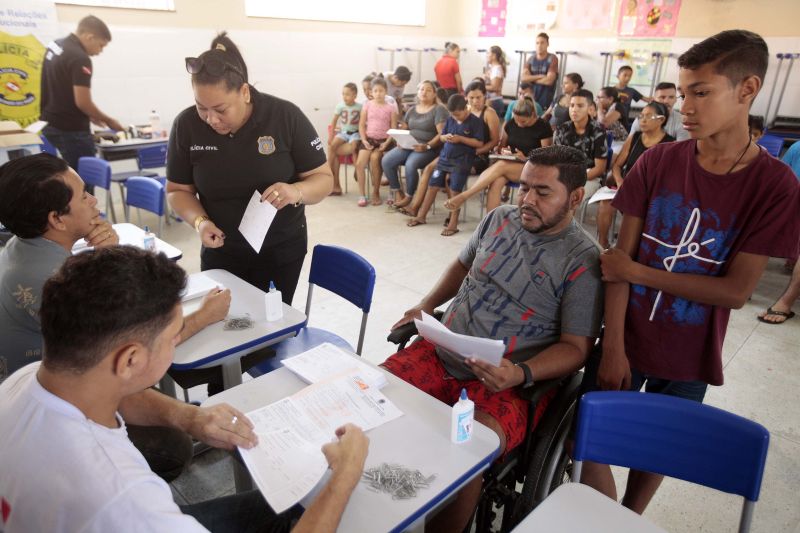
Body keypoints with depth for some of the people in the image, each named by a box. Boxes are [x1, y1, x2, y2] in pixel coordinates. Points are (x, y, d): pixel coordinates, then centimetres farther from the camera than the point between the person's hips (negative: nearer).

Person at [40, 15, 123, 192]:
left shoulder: (54, 46, 11)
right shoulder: (80, 59, -18)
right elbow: (82, 102, -22)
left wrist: (90, 116, 16)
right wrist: (108, 121, -7)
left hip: (50, 125, 9)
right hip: (71, 130, -9)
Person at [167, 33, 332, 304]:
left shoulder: (287, 116, -16)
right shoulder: (186, 124, -10)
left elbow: (324, 179, -11)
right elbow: (178, 190, 1)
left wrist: (296, 192, -32)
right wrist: (199, 221, -19)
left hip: (281, 250, -1)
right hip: (220, 252, 2)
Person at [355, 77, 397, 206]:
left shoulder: (391, 108, 2)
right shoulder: (367, 105, 8)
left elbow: (393, 129, -1)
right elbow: (361, 125, 6)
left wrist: (386, 143, -14)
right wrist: (364, 140, -8)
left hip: (383, 140, -2)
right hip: (369, 139, 2)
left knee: (374, 159, -29)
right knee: (359, 163, -20)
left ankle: (376, 193, -12)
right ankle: (362, 195, -8)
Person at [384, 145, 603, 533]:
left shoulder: (583, 262, -8)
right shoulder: (499, 218, 8)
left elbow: (575, 347, -6)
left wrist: (520, 374, -22)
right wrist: (426, 305, 10)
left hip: (507, 384, -5)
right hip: (440, 355, 5)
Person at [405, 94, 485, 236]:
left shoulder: (476, 122, -8)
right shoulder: (450, 120, 9)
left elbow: (479, 143, -11)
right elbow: (441, 136, 18)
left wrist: (460, 139, -19)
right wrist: (446, 137, -7)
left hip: (462, 161, -6)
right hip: (445, 157, 6)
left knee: (454, 190, -11)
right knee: (433, 186, 7)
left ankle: (453, 224, -3)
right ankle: (421, 216, 19)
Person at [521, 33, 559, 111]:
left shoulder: (552, 59, -4)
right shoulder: (531, 59, 9)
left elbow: (549, 80, -15)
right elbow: (524, 78, -4)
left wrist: (532, 79, -3)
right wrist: (540, 76, -12)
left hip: (546, 100, -4)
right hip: (530, 97, 4)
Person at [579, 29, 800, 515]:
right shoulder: (657, 162, -6)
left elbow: (735, 291, -14)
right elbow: (619, 259, -8)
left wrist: (639, 273, -15)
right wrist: (613, 347, -12)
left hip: (688, 357, -1)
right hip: (626, 341, 2)